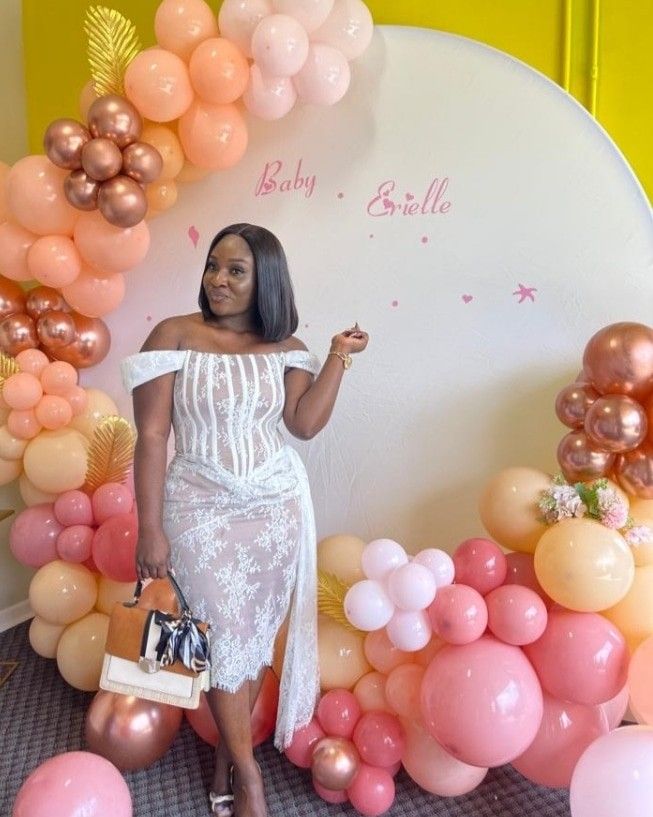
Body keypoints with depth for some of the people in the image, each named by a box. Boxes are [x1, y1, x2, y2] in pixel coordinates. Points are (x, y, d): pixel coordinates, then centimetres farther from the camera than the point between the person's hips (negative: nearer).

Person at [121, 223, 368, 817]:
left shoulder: (286, 348, 3)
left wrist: (339, 357, -8)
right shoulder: (174, 336, -6)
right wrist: (150, 527, -10)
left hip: (277, 508, 3)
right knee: (222, 633, 5)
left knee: (257, 632, 12)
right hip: (201, 511, -2)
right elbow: (151, 437, -8)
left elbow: (305, 424, -6)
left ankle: (226, 749, 35)